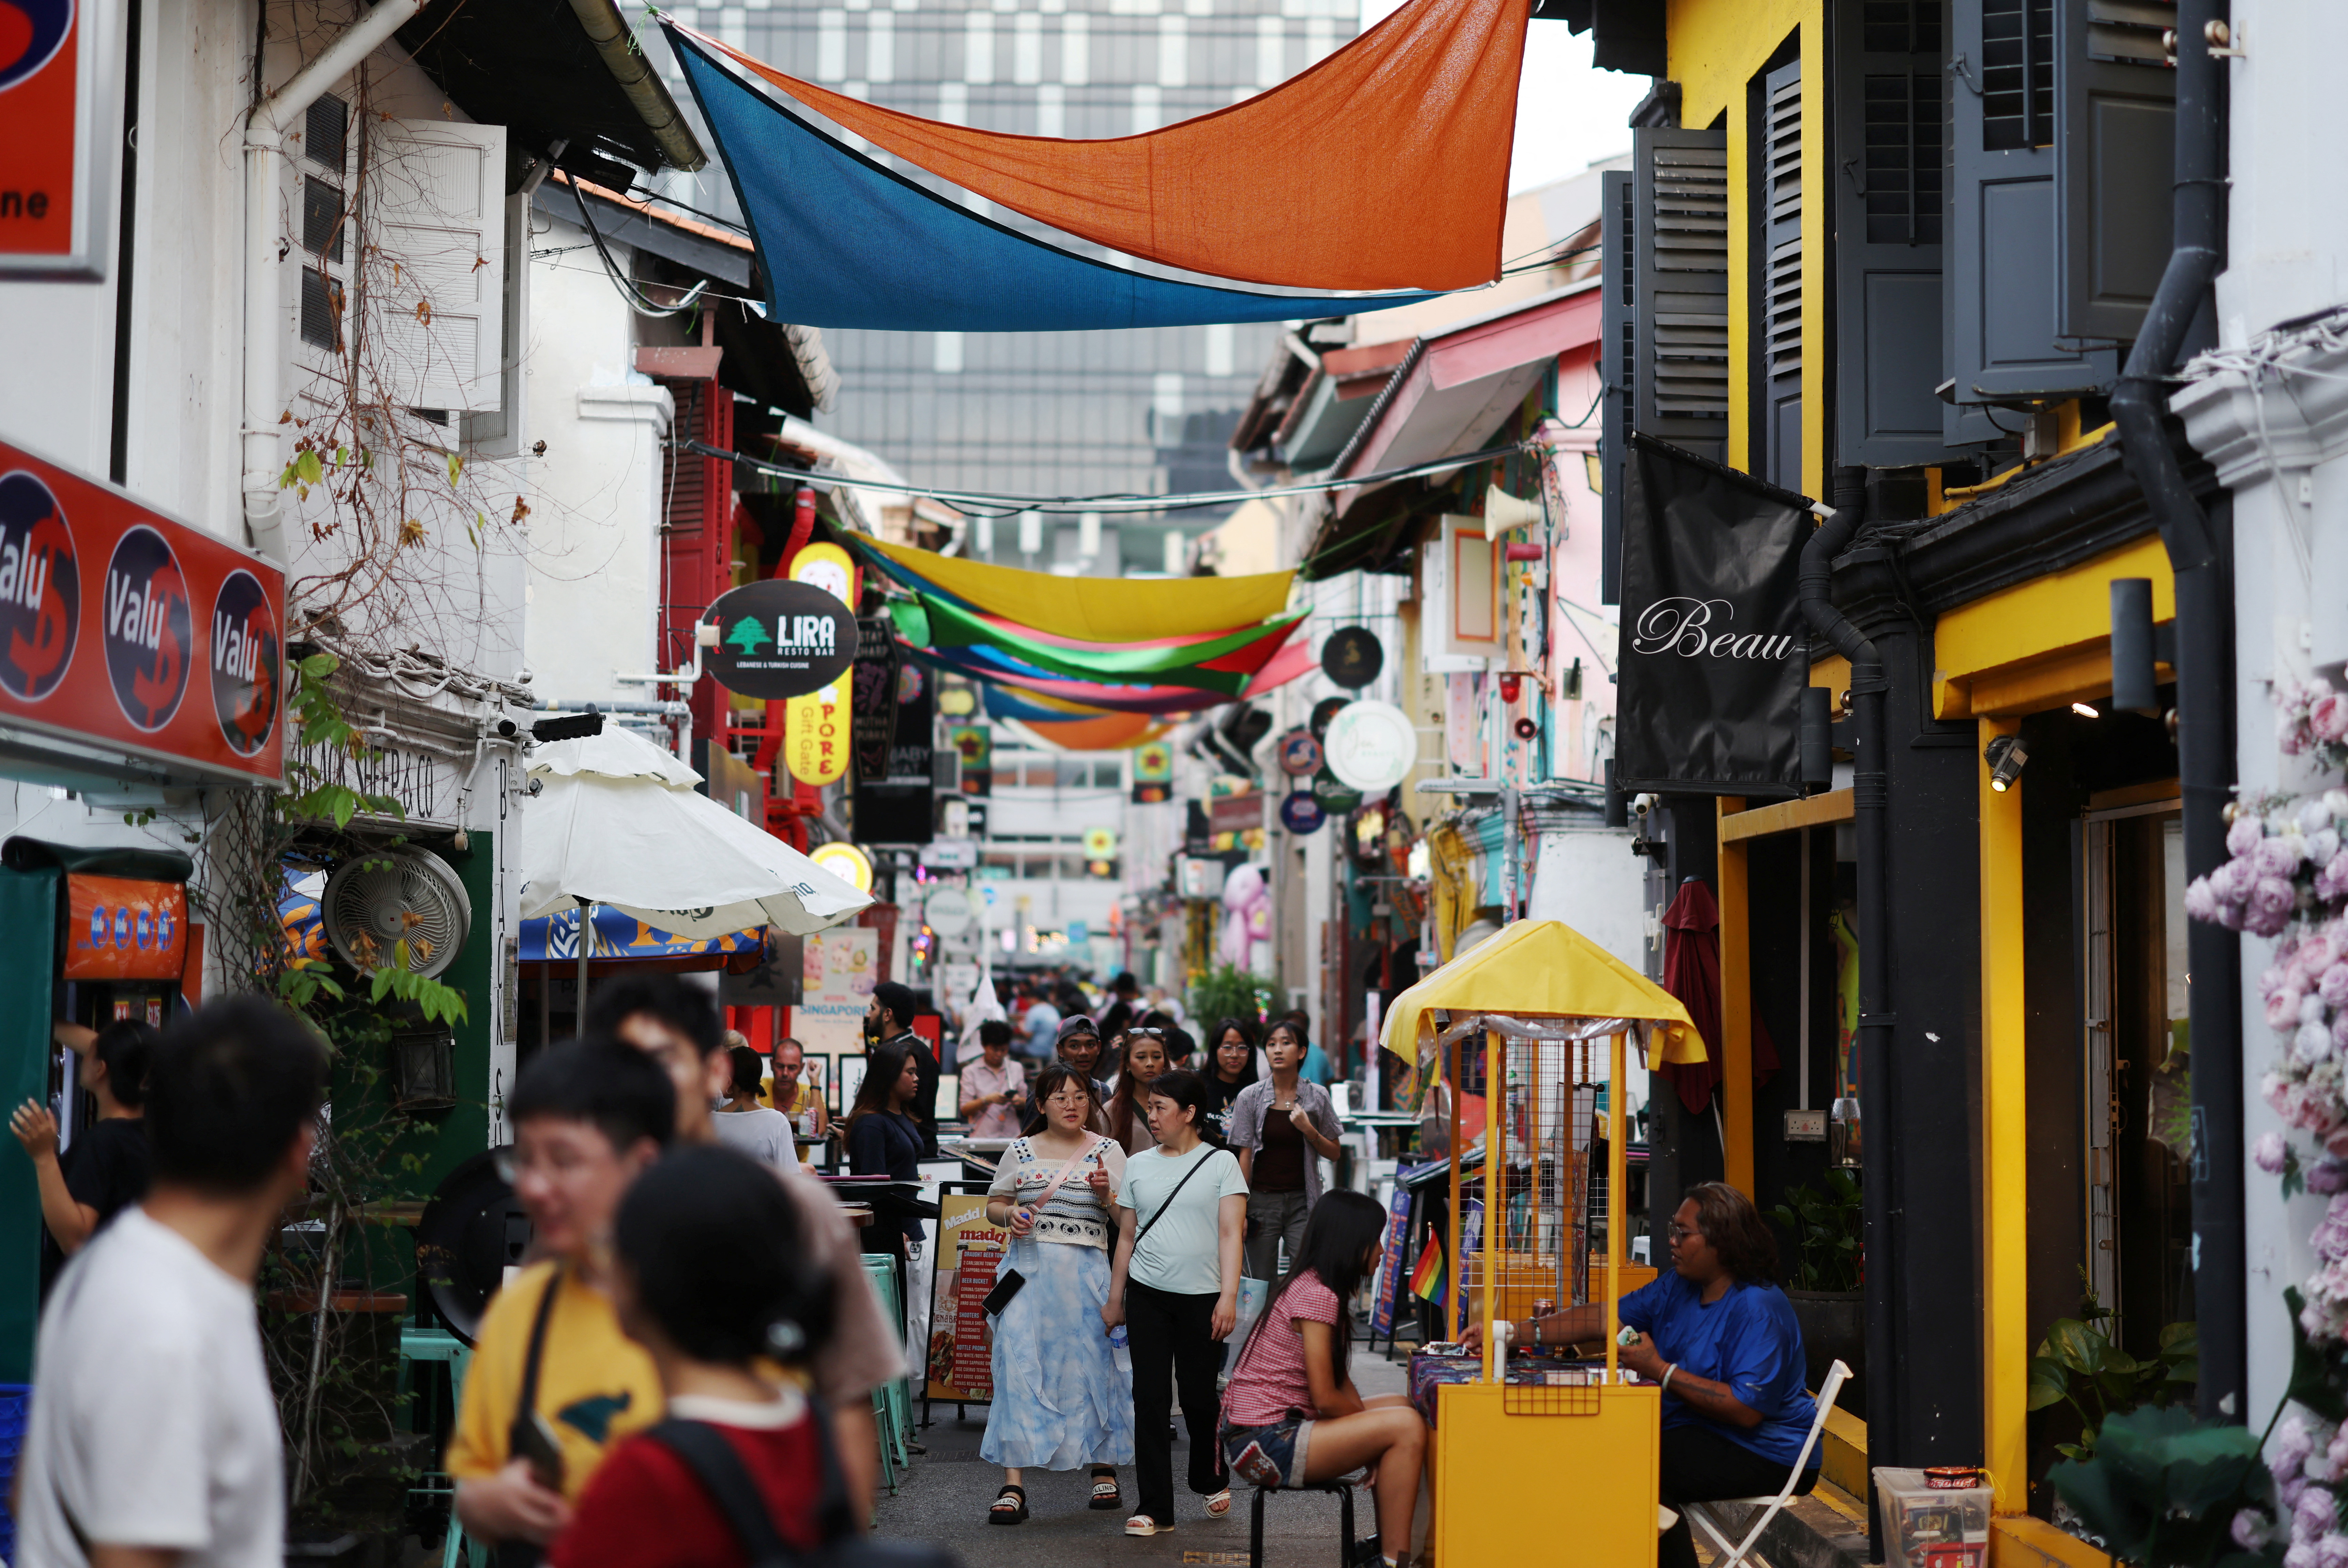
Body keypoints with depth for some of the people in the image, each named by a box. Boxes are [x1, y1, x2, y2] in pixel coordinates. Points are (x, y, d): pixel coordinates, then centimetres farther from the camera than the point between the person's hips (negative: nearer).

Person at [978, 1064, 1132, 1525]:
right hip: (1028, 1269, 0)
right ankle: (1013, 1485, -11)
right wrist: (1009, 1216, -4)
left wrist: (1106, 1193, -15)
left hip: (1088, 1270, 0)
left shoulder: (1108, 1152, 7)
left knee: (1095, 1363, 3)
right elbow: (993, 1205, 17)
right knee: (1019, 1366, -9)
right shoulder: (1020, 1151, 11)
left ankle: (1105, 1468, 23)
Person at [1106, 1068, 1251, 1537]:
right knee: (1150, 1398, -2)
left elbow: (1231, 1233, -6)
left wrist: (1229, 1296, -15)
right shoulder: (1139, 1166, 11)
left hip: (1202, 1298, -3)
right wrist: (1114, 1300, 13)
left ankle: (1211, 1481, 32)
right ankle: (1154, 1508, 1)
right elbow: (1127, 1237, 15)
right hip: (1147, 1296, 3)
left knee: (1199, 1396, 4)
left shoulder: (1220, 1163, 1)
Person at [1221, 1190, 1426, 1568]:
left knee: (1400, 1405, 16)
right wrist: (1371, 1425, 0)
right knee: (1407, 1426, -17)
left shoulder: (1312, 1287, 14)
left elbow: (1339, 1381, 15)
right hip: (1265, 1445, -10)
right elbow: (1326, 1399, -17)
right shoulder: (1317, 1296, -16)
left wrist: (1372, 1442, 3)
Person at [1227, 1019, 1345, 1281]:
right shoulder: (1250, 1097, 1)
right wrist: (1240, 1210, -2)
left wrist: (1309, 1131, -9)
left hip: (1303, 1201, 0)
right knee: (1262, 1284, 1)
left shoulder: (1317, 1096, 3)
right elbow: (1245, 1155, 2)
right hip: (1262, 1199, 0)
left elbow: (1334, 1153, 9)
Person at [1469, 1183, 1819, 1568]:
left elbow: (1747, 1410, -27)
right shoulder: (1678, 1287, 8)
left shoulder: (1757, 1308, -21)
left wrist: (1660, 1370, -24)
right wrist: (1513, 1333, -1)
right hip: (1703, 1433, 10)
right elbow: (1604, 1319, 7)